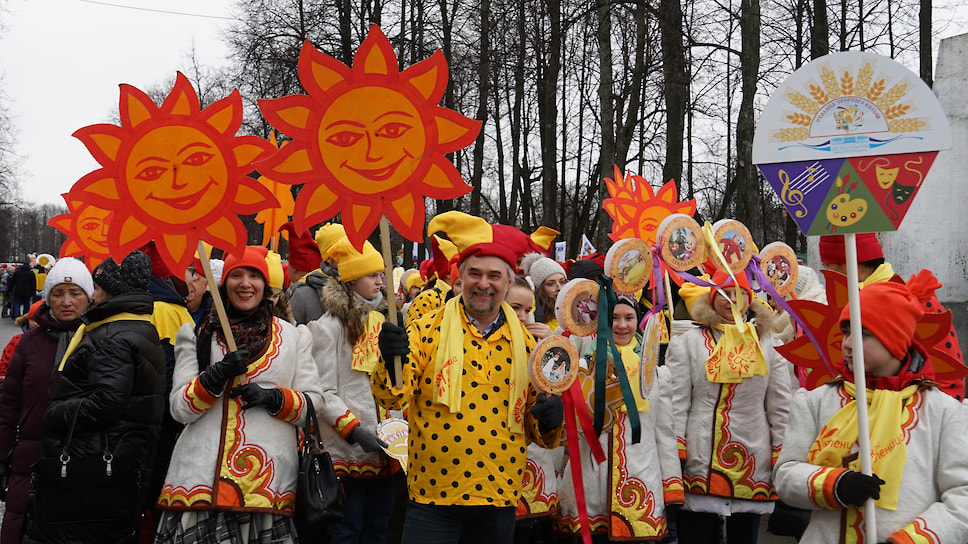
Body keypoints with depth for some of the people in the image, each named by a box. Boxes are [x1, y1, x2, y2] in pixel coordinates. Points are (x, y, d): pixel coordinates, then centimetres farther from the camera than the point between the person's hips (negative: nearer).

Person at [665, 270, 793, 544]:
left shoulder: (768, 345, 9)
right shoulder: (687, 343, 4)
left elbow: (782, 408, 9)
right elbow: (675, 406, 0)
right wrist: (674, 458, -7)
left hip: (754, 467, 2)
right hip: (700, 462, -2)